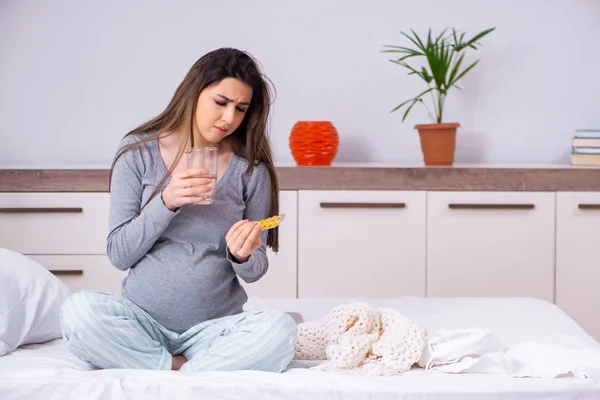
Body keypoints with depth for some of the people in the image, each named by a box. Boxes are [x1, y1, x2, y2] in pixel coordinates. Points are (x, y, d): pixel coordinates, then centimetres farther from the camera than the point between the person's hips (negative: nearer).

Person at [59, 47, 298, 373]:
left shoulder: (251, 170, 0)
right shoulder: (138, 152, -1)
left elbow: (255, 270, 4)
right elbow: (119, 254, -4)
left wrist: (242, 257, -20)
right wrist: (166, 203, -19)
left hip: (215, 325, 1)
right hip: (142, 318, 0)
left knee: (279, 330, -30)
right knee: (78, 312, -30)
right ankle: (185, 369, -14)